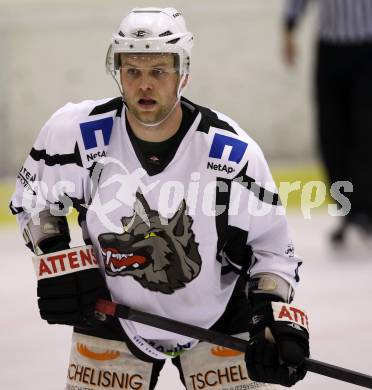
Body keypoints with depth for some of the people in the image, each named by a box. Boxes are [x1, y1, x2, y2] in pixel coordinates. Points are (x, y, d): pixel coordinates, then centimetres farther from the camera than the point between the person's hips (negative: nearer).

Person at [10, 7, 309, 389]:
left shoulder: (234, 153, -18)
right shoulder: (79, 132, -17)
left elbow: (270, 245, -8)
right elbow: (32, 197, 2)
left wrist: (275, 316, -23)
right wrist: (57, 259, -12)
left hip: (217, 316, -1)